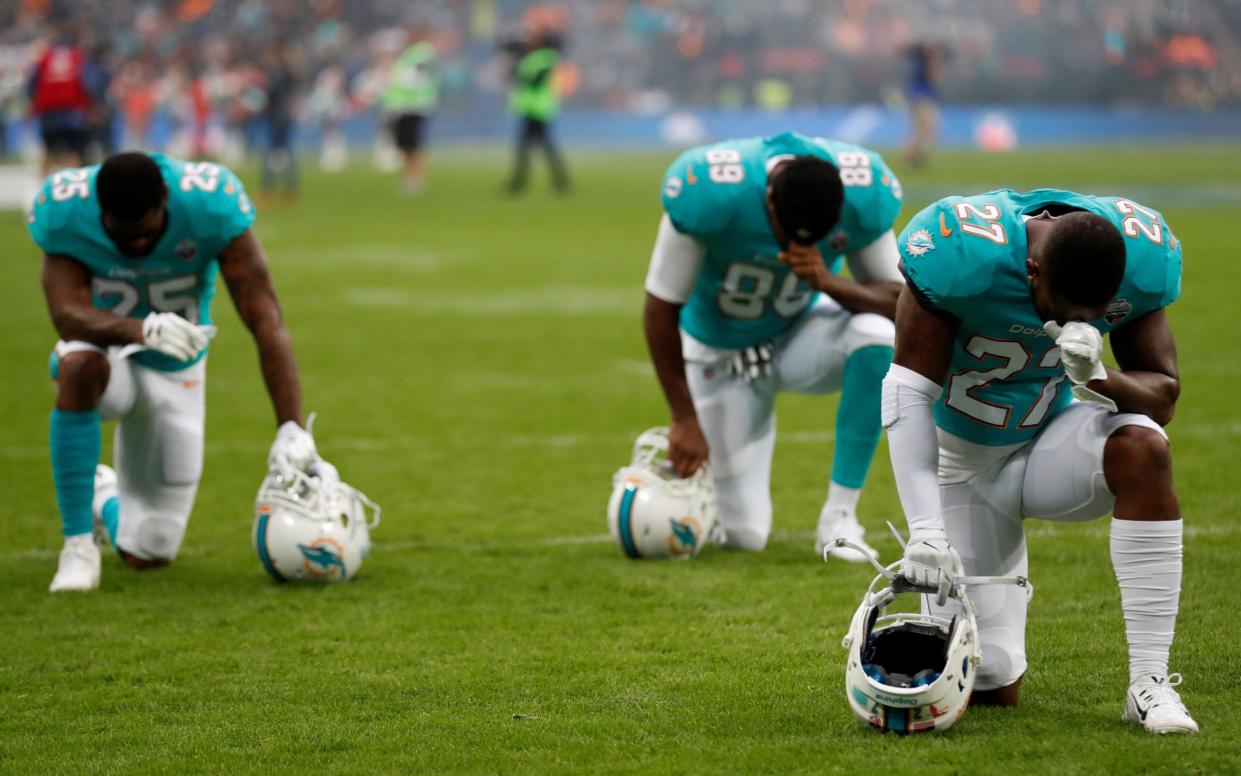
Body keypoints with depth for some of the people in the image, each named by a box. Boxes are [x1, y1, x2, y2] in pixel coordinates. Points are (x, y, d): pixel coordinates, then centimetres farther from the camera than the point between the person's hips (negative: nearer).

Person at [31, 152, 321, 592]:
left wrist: (291, 428, -36)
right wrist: (142, 329, -54)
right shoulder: (63, 211, -25)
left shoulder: (211, 204, -27)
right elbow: (68, 314, -33)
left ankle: (107, 500, 42)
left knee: (146, 553, 2)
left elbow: (265, 320, -28)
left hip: (176, 373, 1)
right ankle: (77, 546, -26)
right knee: (81, 365, -42)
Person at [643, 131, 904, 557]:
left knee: (877, 336, -34)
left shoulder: (865, 194, -25)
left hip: (803, 331, 2)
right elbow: (662, 308, -20)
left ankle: (839, 517, -22)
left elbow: (895, 298, -16)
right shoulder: (709, 192, -32)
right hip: (721, 352, -2)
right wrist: (684, 419, -17)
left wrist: (829, 282, -37)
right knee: (745, 534, -6)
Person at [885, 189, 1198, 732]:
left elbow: (1163, 394, -13)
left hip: (1054, 441, 2)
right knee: (990, 687, -6)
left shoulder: (1141, 259, -20)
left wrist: (1099, 378, -36)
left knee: (1141, 447, -35)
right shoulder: (966, 254, -30)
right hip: (967, 464, -2)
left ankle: (1150, 682, -29)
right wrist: (924, 526, -34)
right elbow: (909, 391, -27)